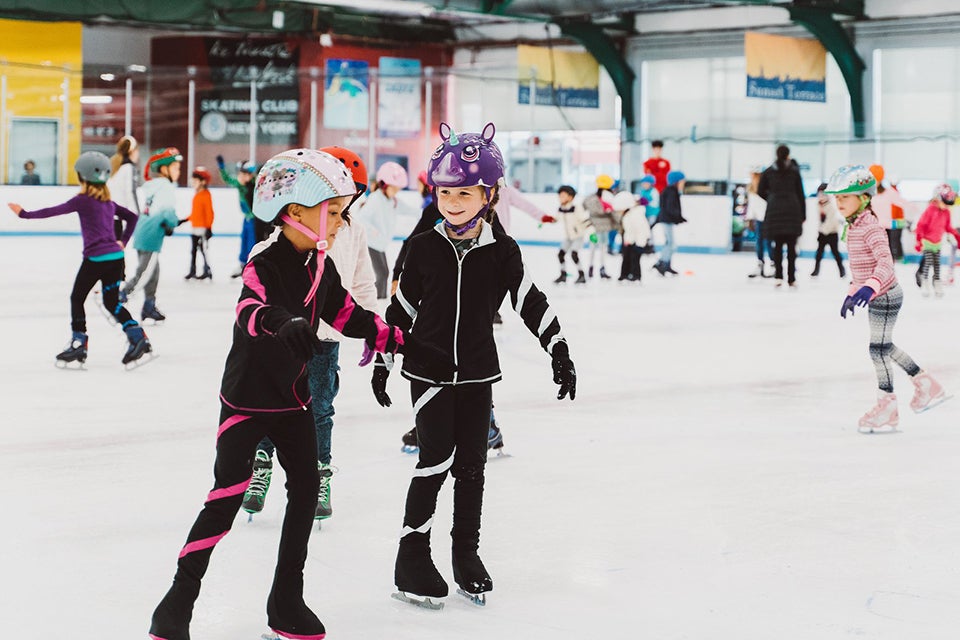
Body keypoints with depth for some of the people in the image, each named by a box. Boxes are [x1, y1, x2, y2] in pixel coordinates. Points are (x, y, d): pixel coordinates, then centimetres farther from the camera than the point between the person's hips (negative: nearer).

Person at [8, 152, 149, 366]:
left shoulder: (83, 200, -9)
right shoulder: (109, 202, 12)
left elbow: (54, 211, -10)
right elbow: (132, 217, 20)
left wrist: (25, 214, -4)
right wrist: (123, 242, 17)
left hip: (96, 258, -7)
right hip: (116, 256, 7)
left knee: (77, 298, 10)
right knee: (111, 302, 15)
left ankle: (79, 343, 9)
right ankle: (138, 337, 2)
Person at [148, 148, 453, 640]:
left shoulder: (321, 267, 4)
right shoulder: (265, 264, -20)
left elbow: (349, 315, 14)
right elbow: (251, 309, -40)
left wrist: (407, 345, 11)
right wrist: (285, 325, -61)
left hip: (291, 396, 8)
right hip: (247, 399, -7)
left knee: (306, 488, 6)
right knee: (227, 497, -10)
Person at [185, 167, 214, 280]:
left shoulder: (206, 195, -13)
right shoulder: (196, 194, 13)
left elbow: (209, 212, -16)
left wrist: (209, 228, -19)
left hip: (203, 228, -9)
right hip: (194, 227, 9)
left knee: (203, 249, -5)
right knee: (193, 250, 12)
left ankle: (207, 271, 3)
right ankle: (192, 271, 19)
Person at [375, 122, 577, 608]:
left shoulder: (502, 251, -3)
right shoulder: (425, 247, -3)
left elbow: (531, 303, -1)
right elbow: (402, 305, 5)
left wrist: (560, 352, -7)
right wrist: (382, 359, 8)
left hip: (477, 373, 2)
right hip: (427, 370, -1)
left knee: (471, 464, 7)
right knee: (437, 458, -9)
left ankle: (466, 552, 23)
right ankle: (412, 555, 2)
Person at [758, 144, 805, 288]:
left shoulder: (768, 171, 6)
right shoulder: (794, 171, 3)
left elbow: (760, 191, 7)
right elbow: (800, 193, 2)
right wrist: (803, 214, 7)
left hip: (774, 210, 1)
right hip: (792, 209, -1)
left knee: (778, 245, 5)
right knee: (791, 245, 1)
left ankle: (778, 276, -3)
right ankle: (791, 278, 0)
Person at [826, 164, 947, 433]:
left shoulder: (870, 227, -22)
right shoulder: (854, 227, 7)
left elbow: (885, 262, -34)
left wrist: (869, 288, -49)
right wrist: (852, 293, 22)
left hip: (885, 297, -10)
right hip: (877, 297, 10)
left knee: (879, 348, -2)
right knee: (884, 345, 18)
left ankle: (887, 406, 11)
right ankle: (926, 386, 31)